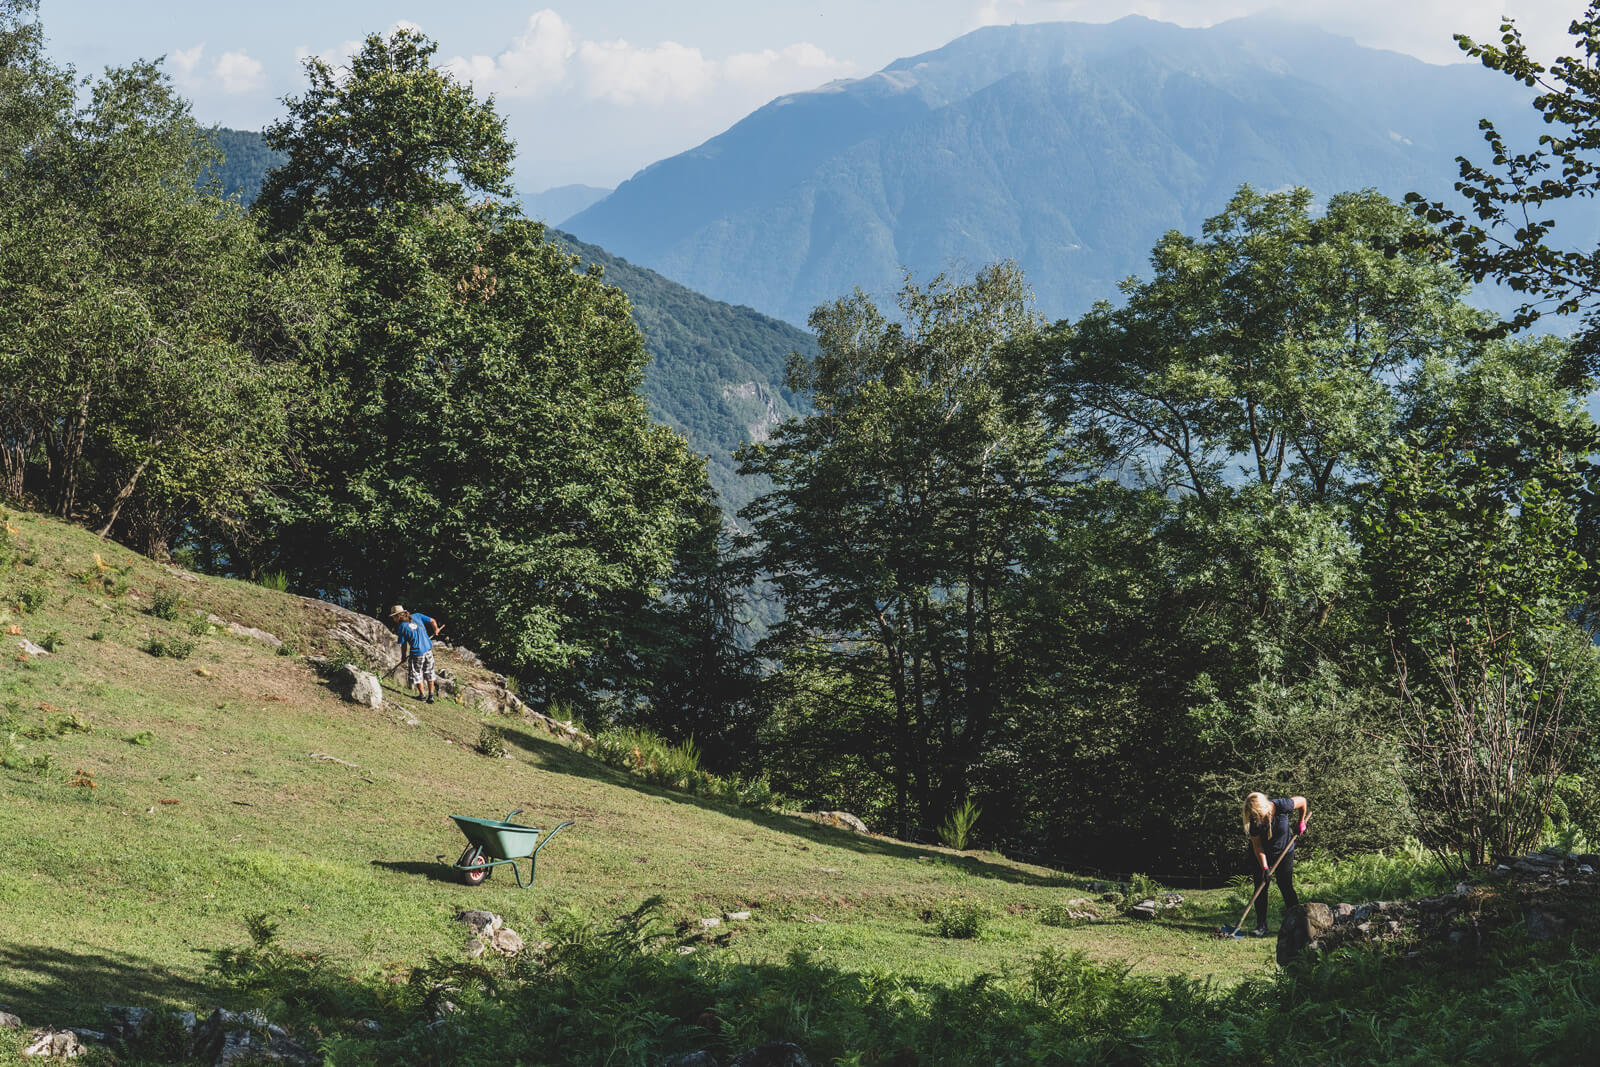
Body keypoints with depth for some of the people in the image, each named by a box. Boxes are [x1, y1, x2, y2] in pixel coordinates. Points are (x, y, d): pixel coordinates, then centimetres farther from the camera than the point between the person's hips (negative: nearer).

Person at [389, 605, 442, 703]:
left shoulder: (401, 627, -7)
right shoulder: (417, 616, 2)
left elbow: (403, 645, -2)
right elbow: (432, 621, 3)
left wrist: (403, 657, 12)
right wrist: (436, 630, 23)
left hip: (417, 653, -5)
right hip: (428, 649, 5)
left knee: (416, 673, 17)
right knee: (429, 673, 18)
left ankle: (422, 694, 23)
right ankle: (431, 695, 22)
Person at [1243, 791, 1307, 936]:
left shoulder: (1281, 806, -30)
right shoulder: (1253, 821, -25)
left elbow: (1302, 800, -10)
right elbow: (1257, 846, -18)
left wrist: (1301, 822, -3)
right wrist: (1265, 868, -26)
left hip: (1284, 851, -1)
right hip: (1262, 855, 1)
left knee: (1286, 887, -4)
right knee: (1260, 888, -4)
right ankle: (1261, 926, 1)